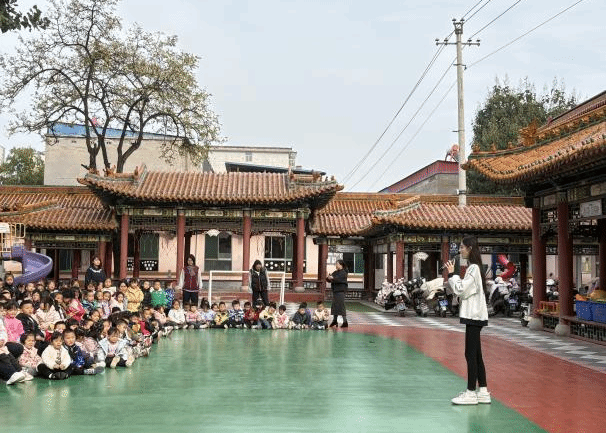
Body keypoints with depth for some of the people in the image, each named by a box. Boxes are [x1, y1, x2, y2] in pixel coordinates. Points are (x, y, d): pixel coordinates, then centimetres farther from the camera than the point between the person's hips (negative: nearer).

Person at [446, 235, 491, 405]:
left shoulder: (473, 268, -14)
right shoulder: (474, 268, 16)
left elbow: (460, 290, -17)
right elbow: (463, 290, 19)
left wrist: (452, 274, -8)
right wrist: (452, 275, 9)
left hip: (474, 316, -10)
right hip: (475, 315, 10)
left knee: (471, 354, -7)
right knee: (475, 354, 12)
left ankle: (471, 393, -4)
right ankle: (483, 391, 15)